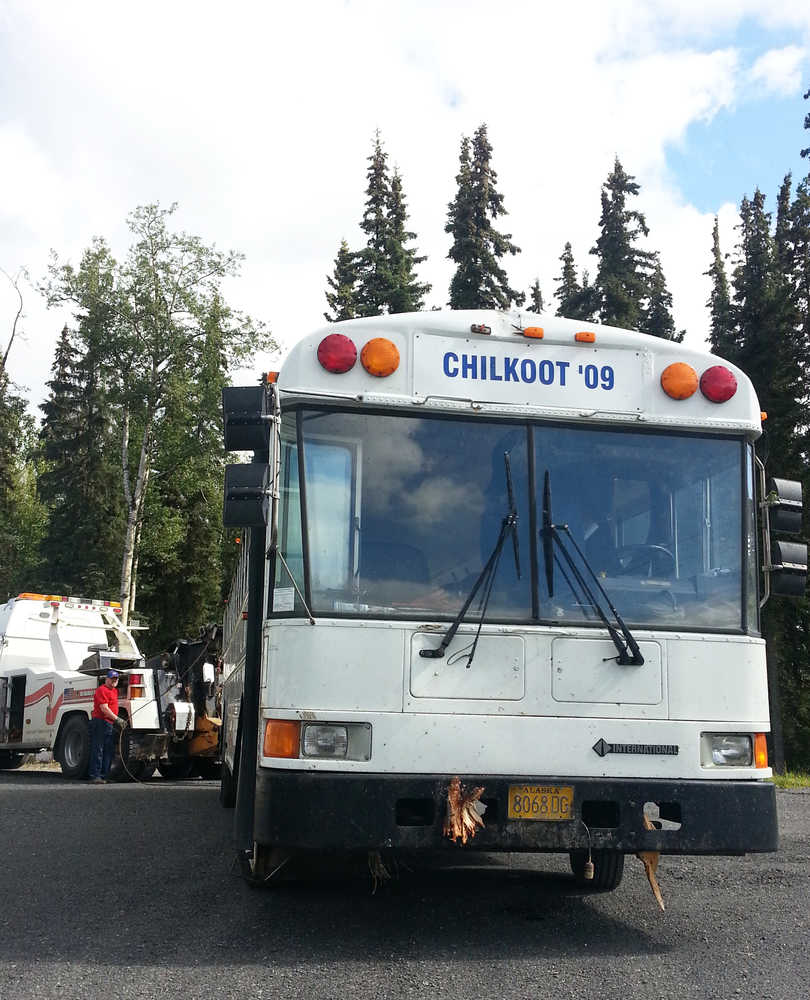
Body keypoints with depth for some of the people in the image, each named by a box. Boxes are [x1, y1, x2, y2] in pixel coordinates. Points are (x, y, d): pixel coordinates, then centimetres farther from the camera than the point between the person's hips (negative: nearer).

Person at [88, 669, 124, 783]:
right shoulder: (102, 690, -9)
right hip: (100, 722, -10)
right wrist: (117, 719, -18)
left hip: (110, 724, 10)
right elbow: (104, 708, -17)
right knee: (98, 750, -8)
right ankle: (95, 776, -8)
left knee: (108, 751, 9)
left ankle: (104, 776, 13)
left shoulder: (114, 690, 20)